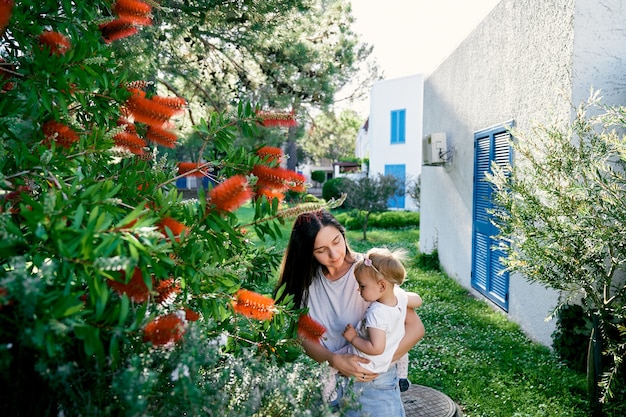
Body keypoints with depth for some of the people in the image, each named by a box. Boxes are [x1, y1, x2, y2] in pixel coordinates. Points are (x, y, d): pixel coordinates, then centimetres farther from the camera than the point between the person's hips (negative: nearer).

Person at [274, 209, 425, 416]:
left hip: (373, 381, -3)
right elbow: (306, 336, -3)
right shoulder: (306, 279, -4)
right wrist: (334, 360, -20)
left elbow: (415, 328, -12)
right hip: (326, 379, 3)